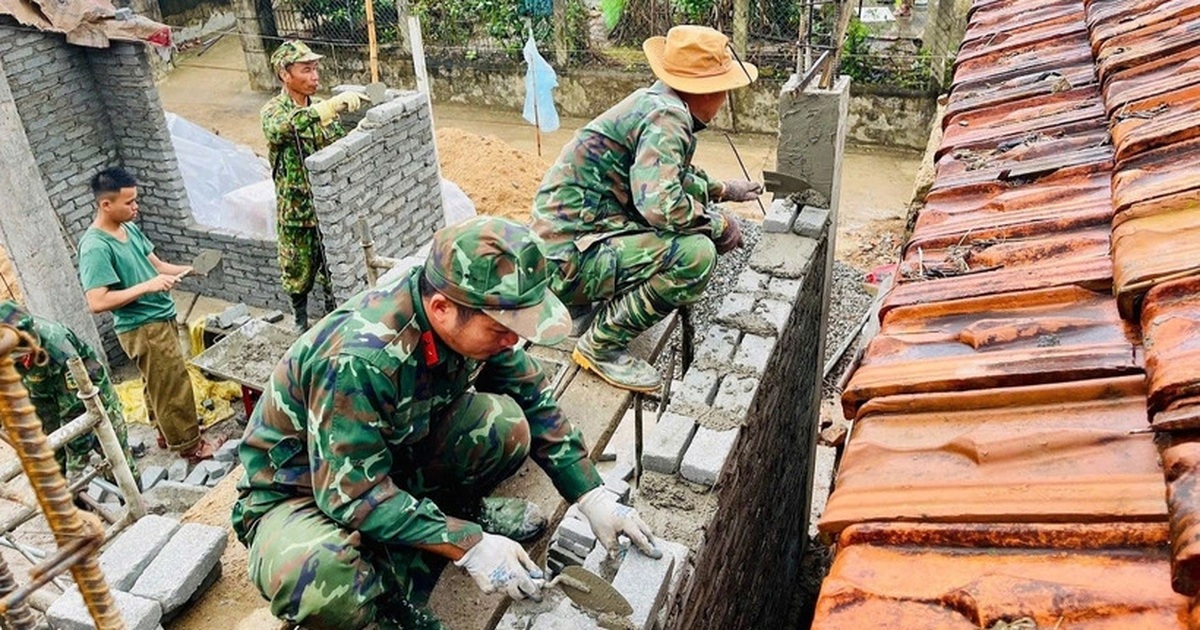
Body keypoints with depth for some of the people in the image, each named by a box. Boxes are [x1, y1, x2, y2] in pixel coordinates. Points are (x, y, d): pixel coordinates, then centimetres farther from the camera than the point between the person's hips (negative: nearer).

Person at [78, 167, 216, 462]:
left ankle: (167, 432, 38)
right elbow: (97, 302, -27)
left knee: (159, 383, 22)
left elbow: (157, 265, 13)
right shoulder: (95, 247, -22)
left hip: (160, 318, 9)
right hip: (142, 329, -9)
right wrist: (147, 286, -28)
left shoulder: (129, 228, 5)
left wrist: (189, 269, -4)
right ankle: (188, 444, 14)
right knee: (174, 385, 1)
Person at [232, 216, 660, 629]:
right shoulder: (357, 361, -37)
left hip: (394, 458, 5)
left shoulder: (470, 320, -16)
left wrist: (592, 497, -7)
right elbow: (352, 494, -31)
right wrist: (469, 545, -31)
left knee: (506, 424, -20)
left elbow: (533, 398, -4)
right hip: (297, 493, -5)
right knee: (322, 580, -39)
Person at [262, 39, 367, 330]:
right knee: (299, 273, 11)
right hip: (296, 211, -4)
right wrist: (332, 105, -50)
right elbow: (282, 128, -39)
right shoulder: (273, 111, -13)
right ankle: (301, 321, 32)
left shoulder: (321, 108, 3)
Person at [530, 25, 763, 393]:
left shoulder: (655, 101, 10)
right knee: (697, 254, -25)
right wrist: (718, 224, -15)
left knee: (692, 192, 18)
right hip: (570, 262, -10)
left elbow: (668, 176, 30)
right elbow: (660, 204, -32)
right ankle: (602, 345, -11)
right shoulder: (667, 118, -18)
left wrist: (721, 189, 34)